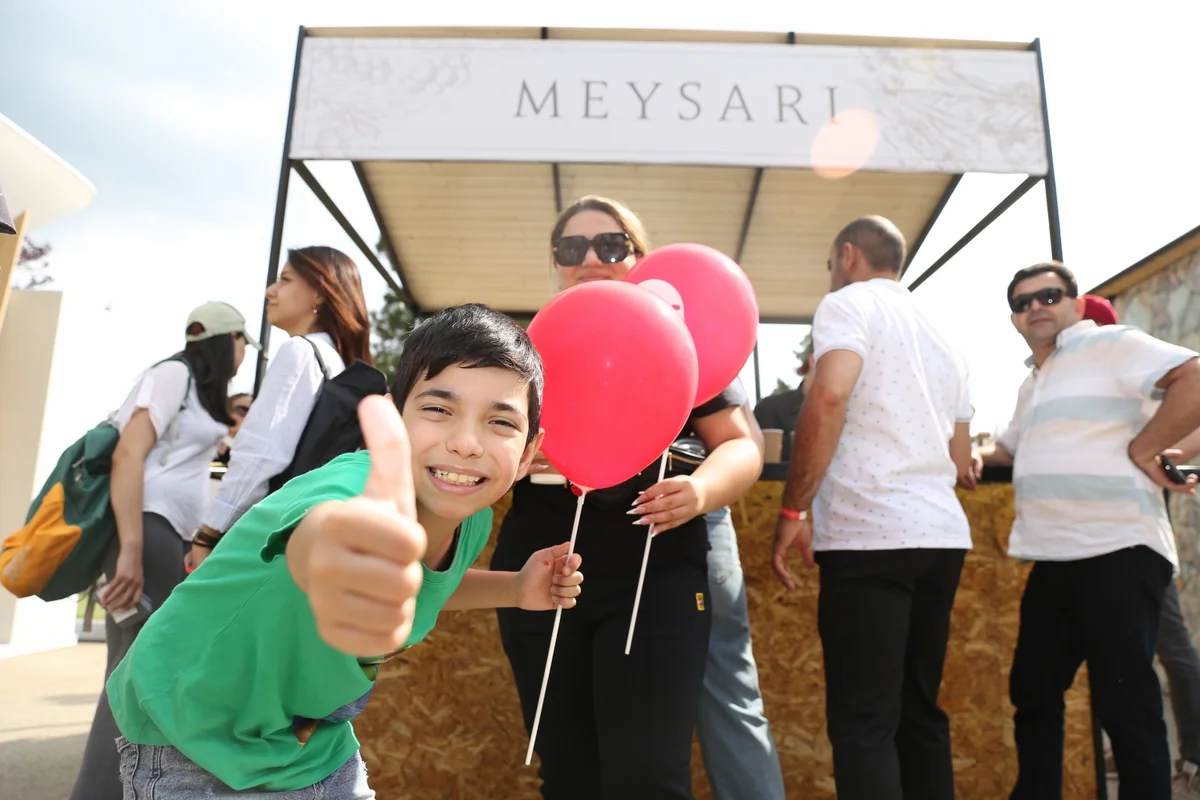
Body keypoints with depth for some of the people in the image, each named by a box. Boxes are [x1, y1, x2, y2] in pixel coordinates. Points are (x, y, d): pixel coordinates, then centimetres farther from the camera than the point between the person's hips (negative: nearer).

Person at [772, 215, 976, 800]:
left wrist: (792, 512, -15)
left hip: (870, 535, -8)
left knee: (863, 723, -4)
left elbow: (829, 396, -20)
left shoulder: (849, 303, 0)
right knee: (919, 711, 15)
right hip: (944, 535, 8)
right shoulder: (942, 338, 22)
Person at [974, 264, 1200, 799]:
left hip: (1117, 552, -9)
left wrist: (1142, 449, -16)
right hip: (1054, 559, 9)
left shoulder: (1110, 345, -5)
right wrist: (979, 454, 15)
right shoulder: (1033, 384, 22)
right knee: (1031, 690, 15)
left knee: (1125, 704, -2)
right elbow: (1010, 445, 36)